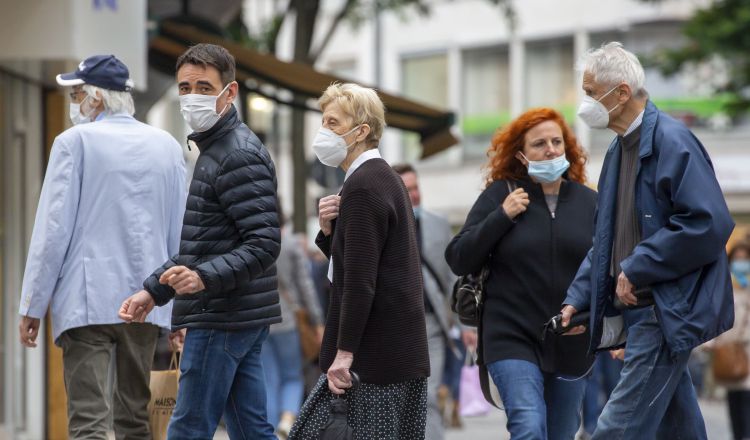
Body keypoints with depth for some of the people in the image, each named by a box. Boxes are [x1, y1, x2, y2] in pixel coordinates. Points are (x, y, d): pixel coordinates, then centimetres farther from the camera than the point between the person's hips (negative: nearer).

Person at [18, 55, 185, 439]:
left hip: (87, 302, -5)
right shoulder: (167, 146, 8)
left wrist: (32, 306, -2)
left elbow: (53, 230, -7)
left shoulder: (75, 142, -5)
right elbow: (179, 233, 11)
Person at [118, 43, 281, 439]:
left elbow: (264, 244, -21)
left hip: (221, 318, -10)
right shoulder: (213, 149, 20)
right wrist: (153, 291, 21)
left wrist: (204, 277, -32)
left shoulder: (239, 156, -13)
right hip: (243, 318, 10)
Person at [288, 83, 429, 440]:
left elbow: (360, 279, -20)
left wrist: (344, 353, -20)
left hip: (374, 355, -10)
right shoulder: (384, 178, 17)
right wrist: (329, 229, 3)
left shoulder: (362, 187, -14)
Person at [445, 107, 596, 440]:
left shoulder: (588, 201, 7)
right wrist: (502, 217, -12)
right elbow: (458, 260, -2)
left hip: (572, 343, 3)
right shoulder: (499, 196, 1)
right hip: (514, 338, -3)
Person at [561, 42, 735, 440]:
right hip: (638, 308, 9)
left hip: (668, 312, -9)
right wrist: (578, 299, 13)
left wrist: (636, 270, -17)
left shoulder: (672, 141, -14)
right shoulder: (619, 149, 15)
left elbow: (708, 224, -22)